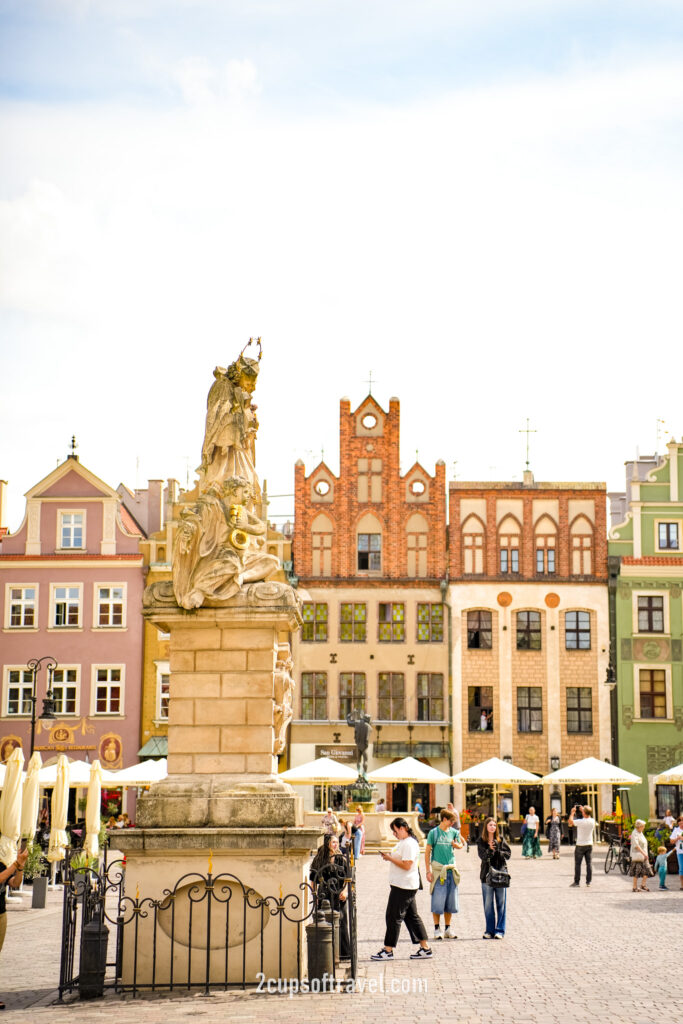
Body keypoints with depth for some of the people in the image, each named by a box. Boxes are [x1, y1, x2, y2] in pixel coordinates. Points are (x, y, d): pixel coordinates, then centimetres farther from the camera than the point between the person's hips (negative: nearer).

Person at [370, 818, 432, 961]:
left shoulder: (409, 844, -17)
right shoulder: (403, 842, 17)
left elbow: (407, 865, -23)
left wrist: (390, 858, -18)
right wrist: (389, 856, 9)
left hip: (403, 886, -11)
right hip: (402, 884, 11)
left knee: (394, 916, -5)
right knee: (412, 916, 11)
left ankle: (388, 950, 1)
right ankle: (425, 949, 14)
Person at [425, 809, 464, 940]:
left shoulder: (454, 832, 9)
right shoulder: (434, 832, -3)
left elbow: (461, 845, 22)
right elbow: (427, 852, -2)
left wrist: (456, 844, -2)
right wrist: (428, 871, -7)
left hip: (451, 870, 5)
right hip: (438, 870, -4)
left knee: (450, 901, 8)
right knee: (437, 900, -4)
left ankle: (447, 929, 18)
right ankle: (437, 929, 6)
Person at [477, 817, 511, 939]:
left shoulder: (501, 840, 8)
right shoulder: (481, 841, 2)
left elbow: (508, 854, 2)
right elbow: (482, 856, -10)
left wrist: (498, 851, -15)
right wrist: (490, 849, -28)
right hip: (487, 875, -1)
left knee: (501, 903, 0)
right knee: (488, 904, 3)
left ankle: (499, 930, 6)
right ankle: (489, 930, 12)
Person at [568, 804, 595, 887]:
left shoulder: (580, 821, -20)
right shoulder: (592, 821, -5)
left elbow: (570, 821, -7)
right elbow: (588, 817, 19)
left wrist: (573, 812, 3)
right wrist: (583, 810, 22)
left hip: (580, 845, -5)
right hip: (589, 845, 5)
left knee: (577, 864, 3)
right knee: (589, 864, 7)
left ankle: (577, 881, 6)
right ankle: (588, 881, 8)